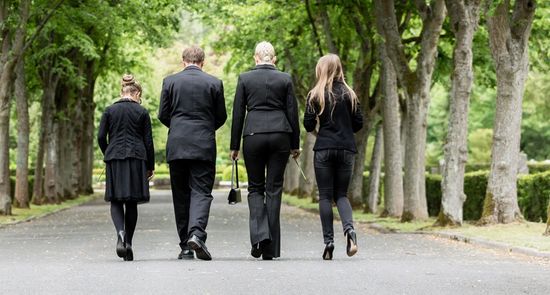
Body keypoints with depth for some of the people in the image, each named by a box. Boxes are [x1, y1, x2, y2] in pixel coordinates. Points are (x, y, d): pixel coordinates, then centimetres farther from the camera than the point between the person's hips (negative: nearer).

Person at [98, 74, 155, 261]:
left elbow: (101, 137, 1)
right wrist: (150, 166, 9)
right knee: (132, 202, 8)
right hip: (136, 160, 0)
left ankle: (120, 232, -22)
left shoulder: (109, 111, 4)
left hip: (114, 158, 0)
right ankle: (128, 243, 7)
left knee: (116, 201, 5)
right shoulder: (142, 112, 2)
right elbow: (148, 141, 1)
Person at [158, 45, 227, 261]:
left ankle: (185, 246, 8)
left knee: (181, 194, 7)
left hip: (177, 146, 1)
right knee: (201, 192, -2)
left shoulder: (170, 81, 2)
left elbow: (163, 115, 5)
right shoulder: (214, 83, 1)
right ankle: (197, 234, -26)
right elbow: (221, 116, 6)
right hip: (204, 146, -1)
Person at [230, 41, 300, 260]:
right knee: (274, 189, 5)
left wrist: (234, 146, 8)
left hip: (253, 135, -1)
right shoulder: (285, 79, 3)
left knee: (255, 188, 11)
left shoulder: (245, 79, 2)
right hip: (280, 135, 1)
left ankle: (260, 235, -12)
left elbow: (238, 114, 2)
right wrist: (295, 144, 12)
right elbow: (292, 113, 4)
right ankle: (270, 248, 3)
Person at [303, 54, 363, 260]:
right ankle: (349, 228, -16)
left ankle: (328, 241, -4)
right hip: (346, 149, 2)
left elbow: (308, 124, -6)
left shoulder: (316, 94, -3)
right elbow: (358, 123, 5)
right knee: (341, 194, 11)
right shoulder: (349, 94, 4)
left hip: (324, 149, -2)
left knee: (325, 196, 3)